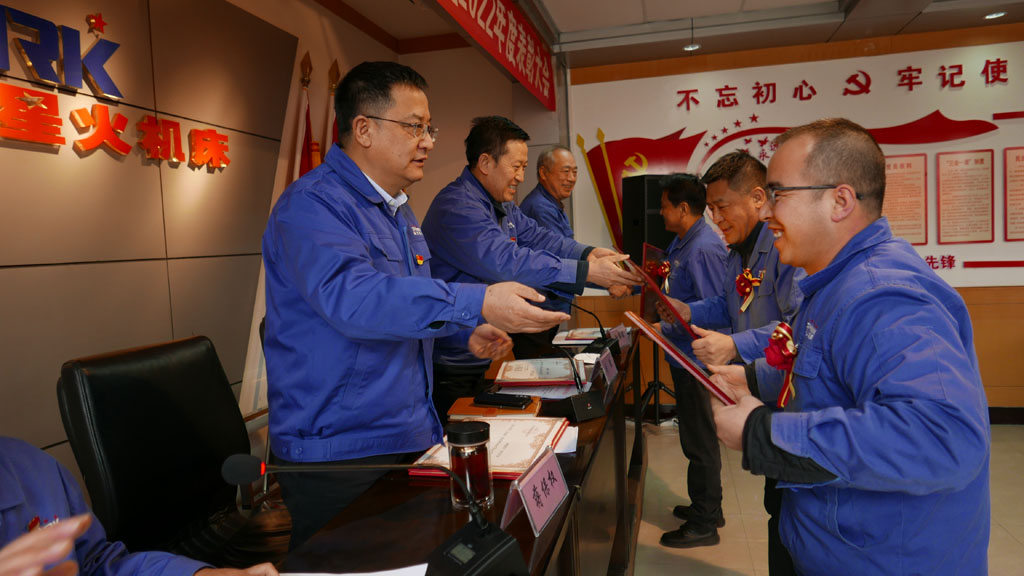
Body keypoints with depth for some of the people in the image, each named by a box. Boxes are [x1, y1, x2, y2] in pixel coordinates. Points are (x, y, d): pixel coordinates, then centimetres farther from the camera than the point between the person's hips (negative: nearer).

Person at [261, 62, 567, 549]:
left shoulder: (397, 209, 14)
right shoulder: (312, 204, -17)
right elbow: (351, 297, -35)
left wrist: (466, 334, 6)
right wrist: (477, 304, -42)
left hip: (411, 437, 9)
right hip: (338, 454, -8)